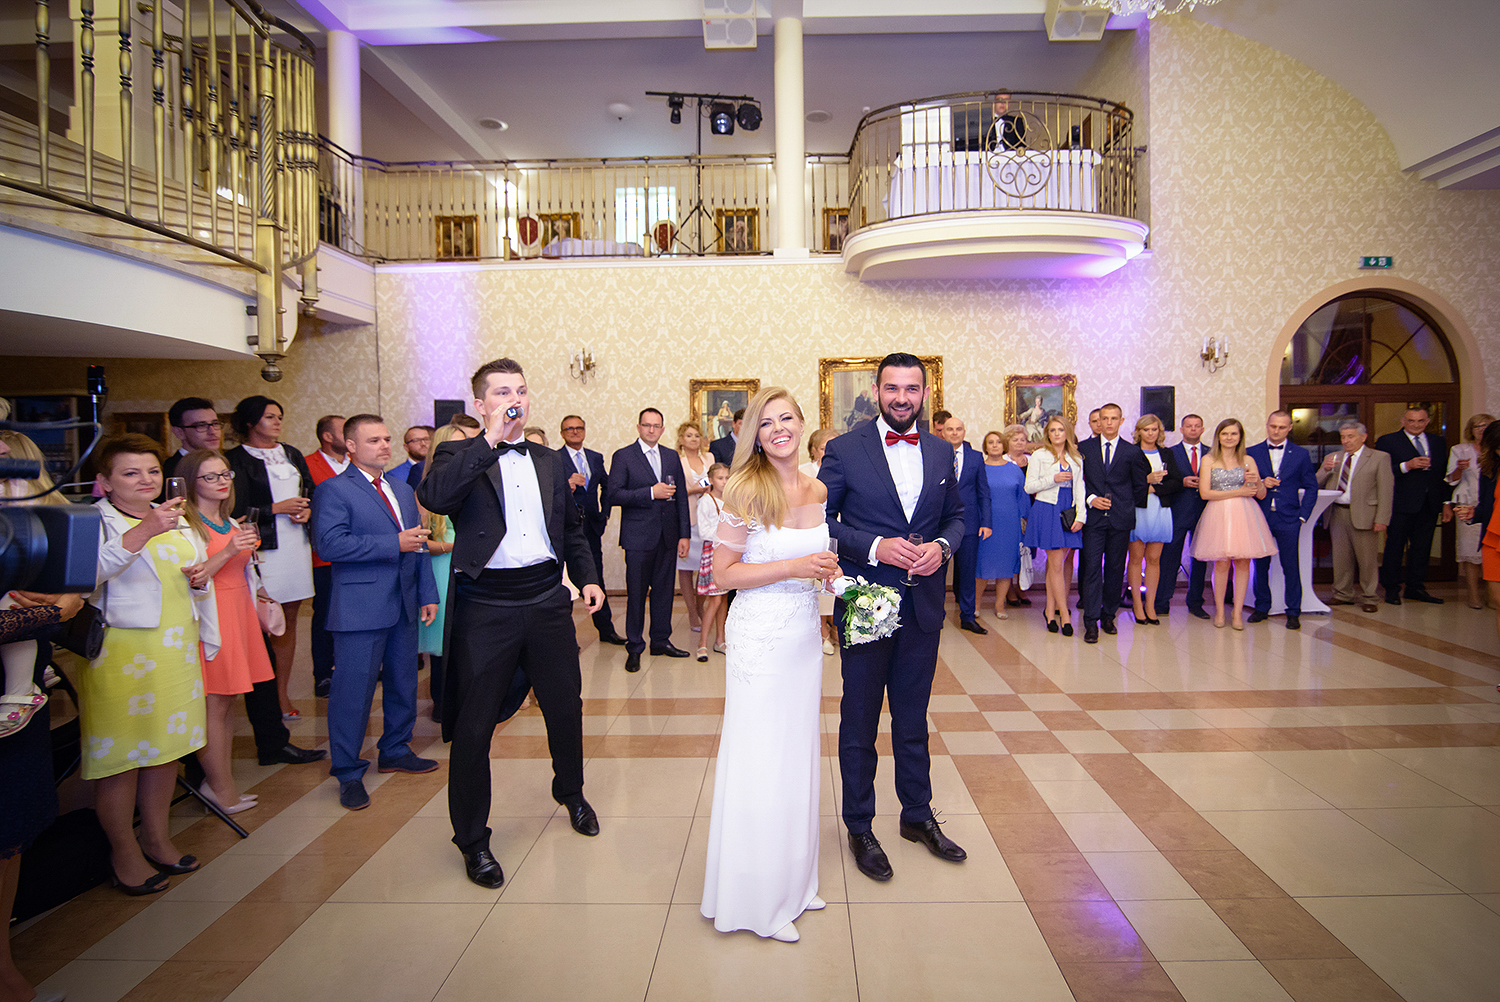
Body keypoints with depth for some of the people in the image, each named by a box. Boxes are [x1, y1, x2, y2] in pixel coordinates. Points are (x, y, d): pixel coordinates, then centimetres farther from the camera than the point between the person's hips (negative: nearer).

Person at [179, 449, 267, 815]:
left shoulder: (232, 525, 17)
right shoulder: (185, 525, -8)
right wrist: (227, 552, -21)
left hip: (238, 615, 8)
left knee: (228, 704, 8)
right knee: (214, 705, -5)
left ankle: (218, 781, 15)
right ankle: (221, 786, 3)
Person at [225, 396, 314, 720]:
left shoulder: (291, 454, 17)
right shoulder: (236, 459, -2)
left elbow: (311, 491, 20)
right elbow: (236, 510, -8)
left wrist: (307, 510, 0)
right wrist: (277, 508, -9)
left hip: (297, 544, 5)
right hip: (264, 546, -5)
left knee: (289, 619, 7)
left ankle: (282, 694, 14)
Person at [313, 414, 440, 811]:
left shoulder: (403, 490, 16)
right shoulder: (333, 490, -6)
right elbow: (331, 544, -20)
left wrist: (427, 594, 12)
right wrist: (394, 543, -20)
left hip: (404, 606, 7)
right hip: (360, 609, -7)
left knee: (403, 684, 15)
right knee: (353, 690, 0)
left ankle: (395, 750, 33)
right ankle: (348, 773, 13)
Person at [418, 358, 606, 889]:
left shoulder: (551, 462, 11)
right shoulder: (459, 456, -3)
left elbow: (572, 528, 20)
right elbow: (434, 497, -25)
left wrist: (588, 577, 10)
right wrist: (490, 440, -25)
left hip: (547, 599, 4)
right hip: (484, 608, -4)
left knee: (566, 706, 17)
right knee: (473, 725, 5)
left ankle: (571, 792, 44)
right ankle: (472, 839, 23)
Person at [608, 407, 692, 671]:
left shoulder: (672, 457, 12)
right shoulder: (623, 456, -1)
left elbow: (681, 497, 10)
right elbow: (614, 495, -10)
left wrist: (684, 534, 5)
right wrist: (651, 493, -17)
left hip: (668, 535, 4)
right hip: (638, 536, -4)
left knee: (664, 589, 9)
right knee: (636, 593, 2)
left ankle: (661, 641, 23)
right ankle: (634, 648, 13)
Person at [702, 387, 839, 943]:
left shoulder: (818, 490, 4)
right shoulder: (747, 490, -14)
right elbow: (723, 571, -14)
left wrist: (830, 567, -1)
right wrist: (794, 568, -21)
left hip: (805, 631, 7)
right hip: (759, 634, -6)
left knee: (798, 753, 16)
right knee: (760, 761, 2)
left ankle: (793, 880, 34)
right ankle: (757, 896, 20)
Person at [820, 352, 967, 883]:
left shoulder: (941, 452, 5)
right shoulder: (844, 450, -8)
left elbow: (955, 515, 13)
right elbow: (821, 520, -8)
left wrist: (941, 546, -9)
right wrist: (875, 547, -21)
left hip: (923, 606, 4)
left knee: (914, 719, 19)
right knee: (859, 722, 10)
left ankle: (918, 816, 37)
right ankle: (860, 827, 28)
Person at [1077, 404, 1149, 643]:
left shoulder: (1132, 452, 5)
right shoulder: (1084, 448, 5)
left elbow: (1140, 486, 12)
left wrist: (1128, 509, 10)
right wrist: (1090, 499, -7)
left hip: (1121, 519, 1)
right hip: (1094, 516, -1)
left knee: (1115, 569, 6)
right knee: (1092, 568, -7)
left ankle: (1108, 615, 19)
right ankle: (1091, 622, -5)